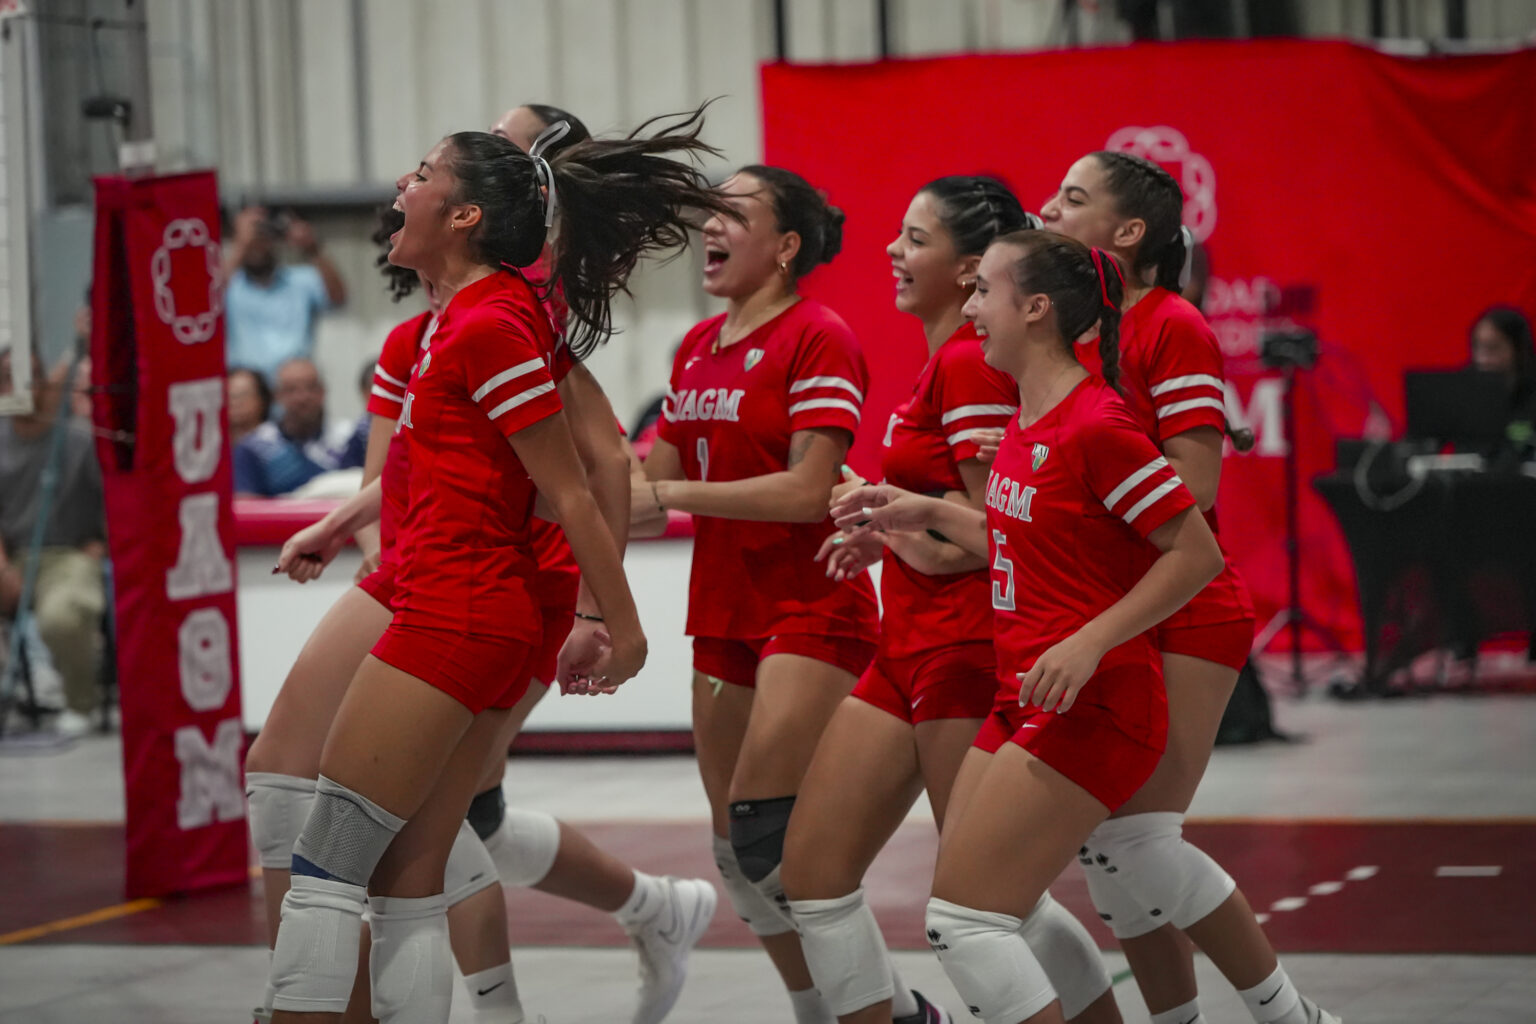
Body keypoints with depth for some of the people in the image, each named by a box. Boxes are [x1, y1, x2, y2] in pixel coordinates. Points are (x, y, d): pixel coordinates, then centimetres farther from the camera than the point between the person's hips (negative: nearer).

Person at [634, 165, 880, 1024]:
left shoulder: (818, 338, -11)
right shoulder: (698, 348, 13)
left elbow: (808, 491, -19)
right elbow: (657, 485, 19)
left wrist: (673, 493, -19)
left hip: (811, 613, -8)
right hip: (726, 615, 8)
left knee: (765, 833, -15)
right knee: (738, 852, 7)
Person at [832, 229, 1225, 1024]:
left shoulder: (1095, 427, -17)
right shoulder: (1027, 422, 11)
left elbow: (1197, 554, -17)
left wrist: (1089, 643, -21)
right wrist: (927, 513, 17)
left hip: (1091, 710, -9)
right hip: (1025, 702, 9)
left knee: (963, 921, -10)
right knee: (990, 915, 8)